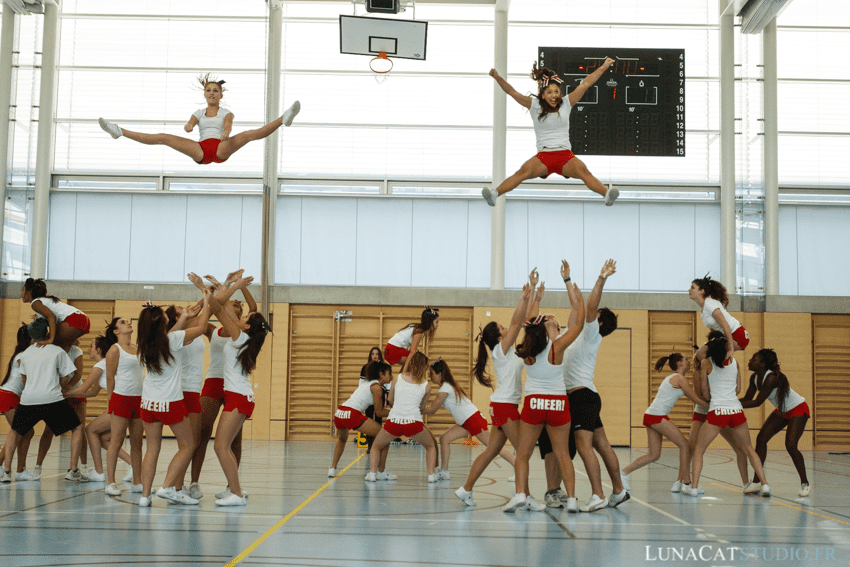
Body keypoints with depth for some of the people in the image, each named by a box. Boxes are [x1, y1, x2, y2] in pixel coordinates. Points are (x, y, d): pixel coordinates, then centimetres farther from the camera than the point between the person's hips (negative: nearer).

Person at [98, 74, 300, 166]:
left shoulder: (226, 112, 18)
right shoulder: (199, 113, 25)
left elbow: (228, 125, -6)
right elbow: (189, 124, 4)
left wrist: (226, 133, -31)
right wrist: (188, 127, -22)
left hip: (222, 149, -2)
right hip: (200, 151, 2)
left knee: (249, 134, -26)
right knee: (163, 138, -10)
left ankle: (283, 120, -43)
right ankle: (119, 131, -15)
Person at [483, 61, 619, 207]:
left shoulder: (566, 104, 9)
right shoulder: (535, 105, 6)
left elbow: (585, 84, 8)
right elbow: (513, 92, 0)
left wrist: (604, 67, 9)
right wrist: (498, 78, -14)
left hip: (565, 155, 1)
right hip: (543, 156, -1)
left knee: (583, 171, -28)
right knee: (523, 172, -26)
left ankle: (607, 194, -41)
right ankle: (495, 194, -39)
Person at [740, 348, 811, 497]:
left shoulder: (771, 378, -33)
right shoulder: (755, 378, -8)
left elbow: (757, 402, -33)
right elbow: (747, 399, -3)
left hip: (798, 409, -8)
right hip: (782, 411, 8)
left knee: (790, 446, -20)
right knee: (761, 438, -5)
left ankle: (805, 483, -1)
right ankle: (756, 482, -2)